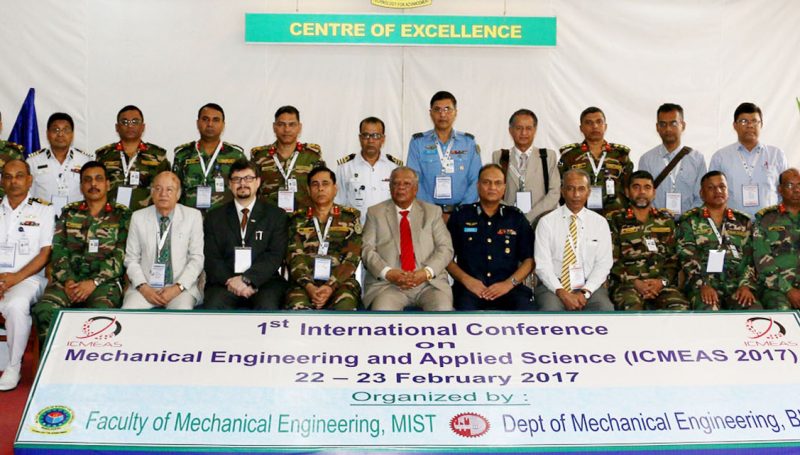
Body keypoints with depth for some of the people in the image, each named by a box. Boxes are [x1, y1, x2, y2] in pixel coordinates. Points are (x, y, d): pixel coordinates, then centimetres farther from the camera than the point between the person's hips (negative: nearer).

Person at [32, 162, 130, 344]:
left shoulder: (121, 214, 9)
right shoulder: (69, 213, 19)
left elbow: (121, 256, 0)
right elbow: (58, 250, 10)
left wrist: (94, 282, -12)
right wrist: (67, 281, -7)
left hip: (104, 281, -3)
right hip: (68, 279, 3)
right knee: (43, 311, -26)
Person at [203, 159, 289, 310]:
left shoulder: (277, 216, 10)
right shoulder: (214, 218, 15)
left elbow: (275, 256, -1)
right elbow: (212, 259, 6)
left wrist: (246, 279, -15)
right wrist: (231, 281, -13)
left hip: (264, 281, -1)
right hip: (225, 282, 1)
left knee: (267, 307, -34)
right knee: (212, 306, -31)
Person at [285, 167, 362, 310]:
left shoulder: (350, 217, 13)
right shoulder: (298, 219, 16)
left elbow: (352, 258, 2)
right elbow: (295, 257, 4)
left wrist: (331, 286, -14)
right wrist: (309, 286, -15)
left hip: (340, 282, 0)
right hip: (305, 282, 1)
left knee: (344, 306, -35)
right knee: (297, 306, -34)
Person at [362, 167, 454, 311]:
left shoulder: (433, 212, 14)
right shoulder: (375, 212, 12)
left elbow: (445, 248, 7)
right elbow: (367, 249, 3)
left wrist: (427, 272, -10)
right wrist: (387, 273, -14)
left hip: (429, 283, 1)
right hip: (387, 283, -1)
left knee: (443, 309, -27)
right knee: (382, 309, -31)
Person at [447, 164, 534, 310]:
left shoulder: (516, 217, 14)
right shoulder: (461, 215, 11)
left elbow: (529, 259, 11)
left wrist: (510, 283, -4)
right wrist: (466, 280, -7)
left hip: (508, 288, 2)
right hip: (470, 288, -2)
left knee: (525, 307, -29)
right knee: (465, 306, -35)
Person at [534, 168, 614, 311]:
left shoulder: (600, 223, 8)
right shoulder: (546, 222, 2)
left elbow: (604, 263, 2)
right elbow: (542, 264, -3)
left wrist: (585, 292, -12)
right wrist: (561, 292, -17)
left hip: (589, 286, 2)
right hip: (553, 285, -1)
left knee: (605, 309, -28)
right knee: (551, 309, -33)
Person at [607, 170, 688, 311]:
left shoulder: (666, 219, 16)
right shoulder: (615, 220, 7)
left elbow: (674, 257, 11)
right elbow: (611, 260, 2)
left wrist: (663, 281, -7)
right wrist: (634, 282, -12)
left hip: (661, 283, 2)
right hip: (627, 283, -2)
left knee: (680, 309, -29)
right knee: (632, 307, -36)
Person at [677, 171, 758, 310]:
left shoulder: (743, 221, 18)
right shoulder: (690, 220, 9)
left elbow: (750, 257, 11)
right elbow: (687, 257, 0)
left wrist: (746, 285, -6)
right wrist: (703, 285, -14)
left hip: (736, 283, 3)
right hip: (704, 283, -2)